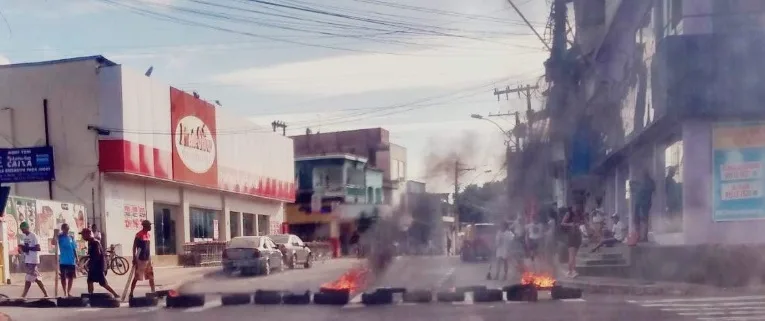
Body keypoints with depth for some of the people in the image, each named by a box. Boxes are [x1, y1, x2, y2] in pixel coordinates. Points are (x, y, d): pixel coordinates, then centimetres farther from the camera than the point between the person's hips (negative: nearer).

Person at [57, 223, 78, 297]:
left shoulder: (71, 238, 6)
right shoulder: (60, 237, -4)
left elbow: (74, 249, 10)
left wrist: (77, 259, 6)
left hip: (71, 261, 3)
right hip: (63, 261, -3)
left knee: (71, 277, 9)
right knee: (63, 277, 4)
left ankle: (69, 292, 21)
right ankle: (65, 293, 12)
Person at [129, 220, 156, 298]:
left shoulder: (149, 235, 12)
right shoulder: (139, 235, -12)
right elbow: (134, 247, -13)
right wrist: (134, 258, -17)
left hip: (148, 258, 8)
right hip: (140, 259, -8)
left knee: (151, 276, 8)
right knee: (136, 277, -3)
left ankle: (153, 292, 14)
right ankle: (131, 294, 4)